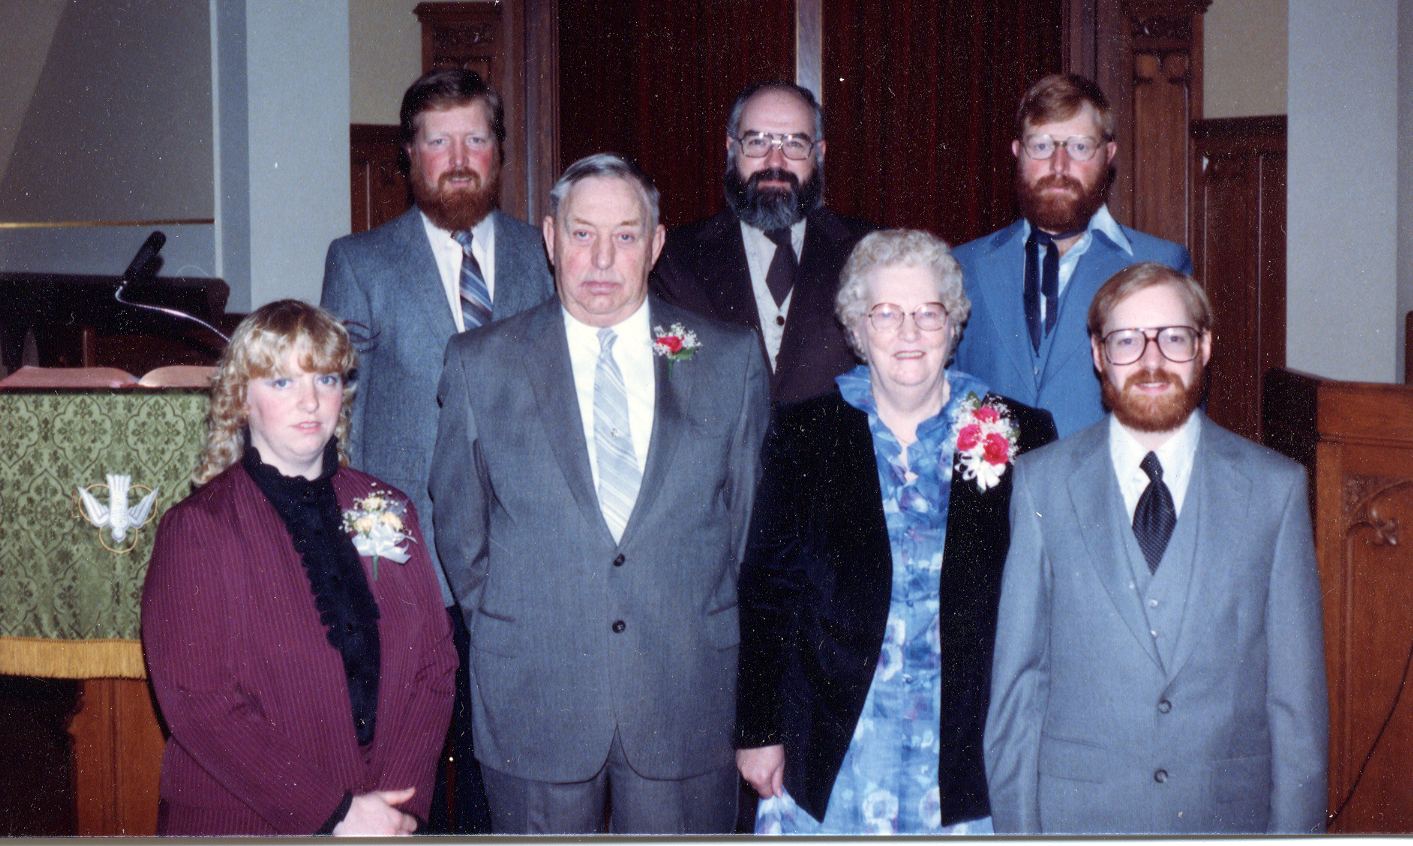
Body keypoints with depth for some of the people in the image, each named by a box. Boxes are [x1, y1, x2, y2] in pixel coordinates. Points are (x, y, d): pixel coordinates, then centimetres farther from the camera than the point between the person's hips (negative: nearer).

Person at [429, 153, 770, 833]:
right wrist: (503, 637, 6)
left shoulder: (732, 360, 3)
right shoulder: (479, 364, 1)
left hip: (689, 700, 1)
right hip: (533, 702, 0)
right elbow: (458, 525, 9)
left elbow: (754, 515, 8)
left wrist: (718, 638, 6)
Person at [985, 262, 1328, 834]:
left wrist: (1295, 829, -3)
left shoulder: (1274, 487, 0)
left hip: (1230, 809, 1)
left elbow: (1297, 686, 1)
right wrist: (1017, 827, -3)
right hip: (1078, 810, 0)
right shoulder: (1041, 482, -1)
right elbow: (1016, 675, -1)